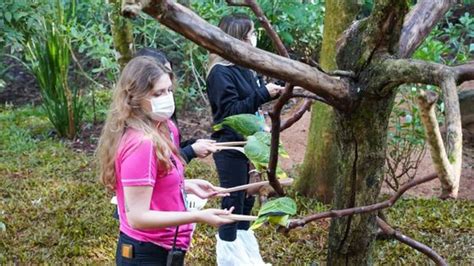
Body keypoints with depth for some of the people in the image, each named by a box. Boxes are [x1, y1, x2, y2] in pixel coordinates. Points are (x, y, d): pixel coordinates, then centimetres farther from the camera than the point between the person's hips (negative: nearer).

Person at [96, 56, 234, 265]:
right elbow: (137, 217, -26)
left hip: (163, 249, 9)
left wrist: (188, 185, 4)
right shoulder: (141, 143, -24)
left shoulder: (161, 130, 4)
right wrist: (198, 217, -29)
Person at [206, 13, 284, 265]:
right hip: (230, 148, -9)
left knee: (246, 201, 17)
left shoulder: (246, 69, 9)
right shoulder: (220, 72, -17)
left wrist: (275, 91, 0)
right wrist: (263, 93, -26)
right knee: (232, 204, 0)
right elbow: (231, 110, -23)